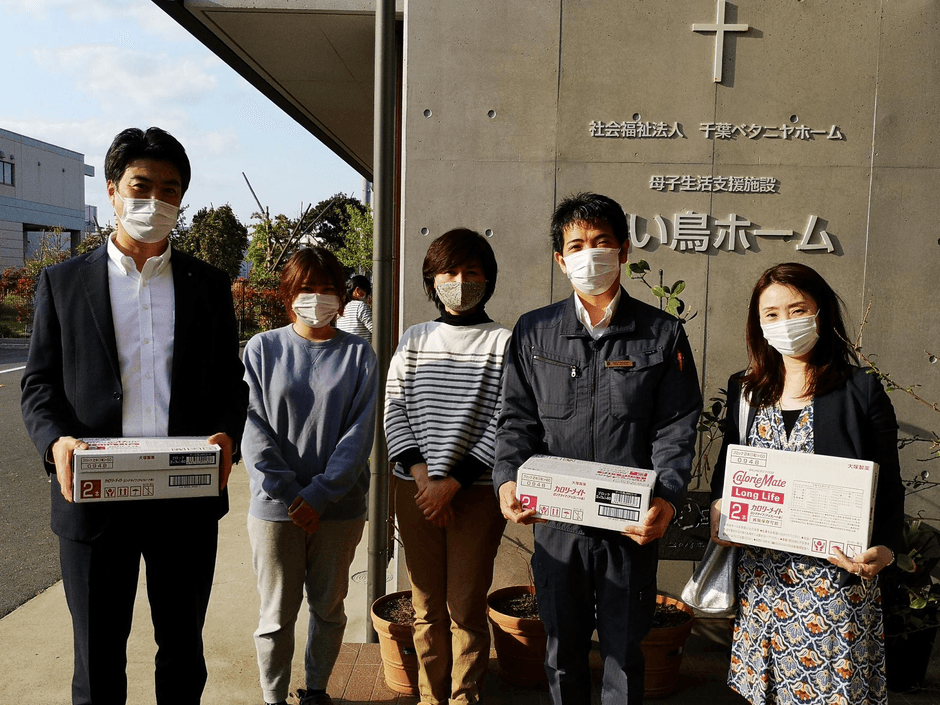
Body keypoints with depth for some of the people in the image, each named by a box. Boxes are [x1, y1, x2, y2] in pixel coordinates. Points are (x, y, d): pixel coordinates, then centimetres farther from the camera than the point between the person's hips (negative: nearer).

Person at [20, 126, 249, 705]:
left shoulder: (210, 285, 8)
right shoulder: (63, 283, 5)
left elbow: (231, 382, 8)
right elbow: (39, 384, 4)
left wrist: (227, 434, -13)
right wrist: (54, 440, -16)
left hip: (188, 499, 1)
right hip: (94, 497, -1)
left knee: (184, 653, 16)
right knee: (98, 657, 13)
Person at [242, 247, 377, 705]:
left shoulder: (357, 354, 1)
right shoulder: (262, 349, 0)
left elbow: (359, 432, -5)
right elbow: (253, 429, -5)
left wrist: (319, 494, -13)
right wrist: (289, 494, -12)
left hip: (340, 506, 1)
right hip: (276, 505, -1)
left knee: (328, 608, 15)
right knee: (277, 614, 8)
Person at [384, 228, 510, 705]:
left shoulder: (504, 343, -1)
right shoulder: (414, 340, 9)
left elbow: (503, 427, -7)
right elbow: (394, 410, 4)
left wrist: (452, 482, -12)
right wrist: (421, 473, -9)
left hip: (476, 491, -3)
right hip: (416, 488, 3)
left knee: (466, 609, 2)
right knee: (426, 607, 12)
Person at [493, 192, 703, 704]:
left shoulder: (663, 334, 1)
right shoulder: (533, 332, 5)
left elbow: (676, 429, -2)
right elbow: (518, 419, 4)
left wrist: (665, 498, -17)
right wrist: (508, 479, -13)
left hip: (633, 526, -1)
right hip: (556, 524, 2)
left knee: (624, 651, 14)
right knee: (562, 649, 17)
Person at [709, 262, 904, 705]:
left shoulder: (860, 390, -4)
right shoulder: (746, 390, 8)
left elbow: (889, 486, -4)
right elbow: (726, 468, 15)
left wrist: (883, 549, -20)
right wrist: (719, 507, -4)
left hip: (836, 571, -3)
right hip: (760, 573, 3)